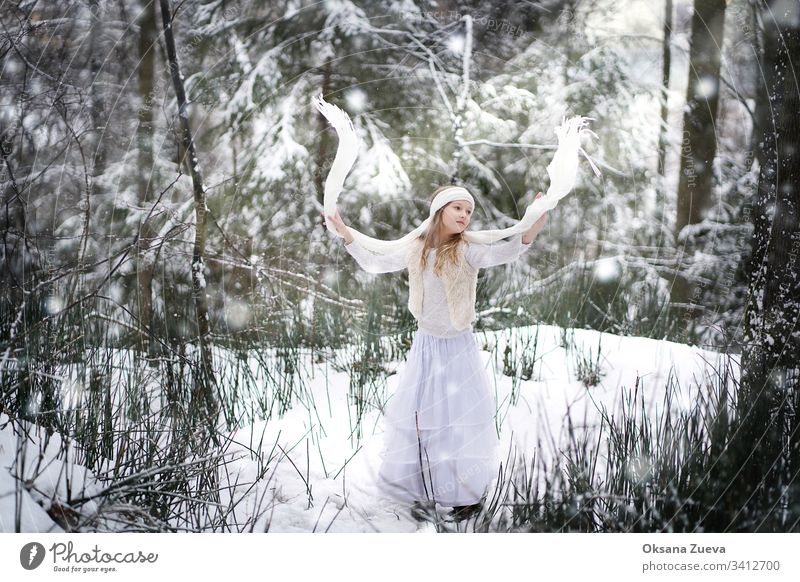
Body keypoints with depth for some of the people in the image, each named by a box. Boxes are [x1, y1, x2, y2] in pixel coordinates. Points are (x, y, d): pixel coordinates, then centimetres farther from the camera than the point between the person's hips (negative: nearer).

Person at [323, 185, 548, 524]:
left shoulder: (467, 251, -15)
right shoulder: (416, 251, -3)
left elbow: (504, 254, -35)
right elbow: (373, 263, 11)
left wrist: (532, 229, -52)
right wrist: (345, 234, 6)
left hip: (459, 348, -3)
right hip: (425, 345, 4)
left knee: (462, 421, 2)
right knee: (417, 419, 8)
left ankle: (472, 492, 19)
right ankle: (425, 492, 23)